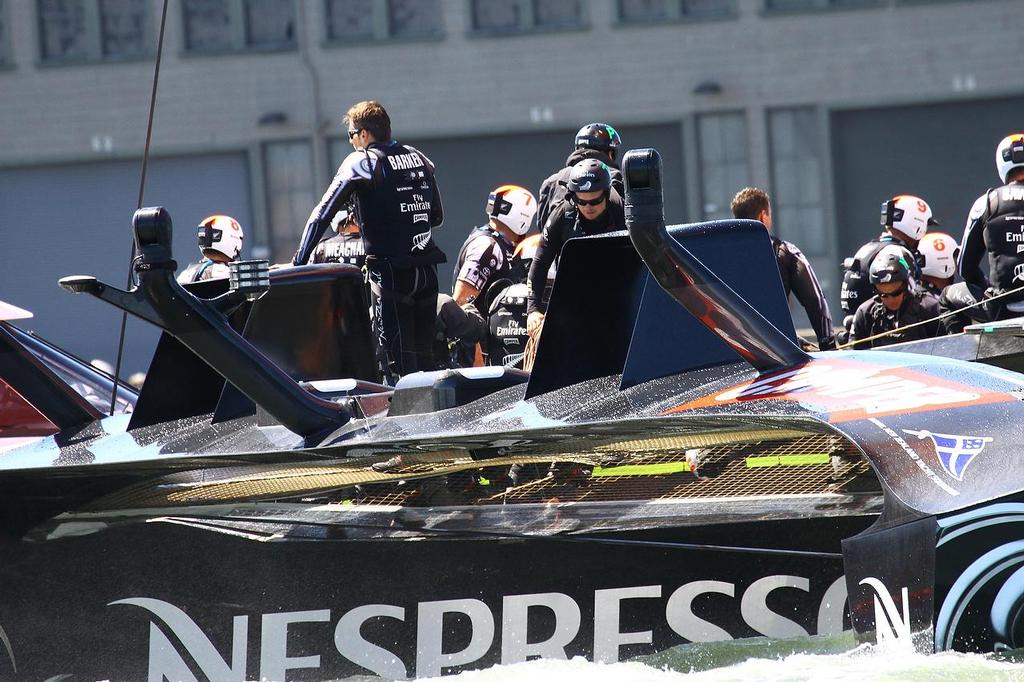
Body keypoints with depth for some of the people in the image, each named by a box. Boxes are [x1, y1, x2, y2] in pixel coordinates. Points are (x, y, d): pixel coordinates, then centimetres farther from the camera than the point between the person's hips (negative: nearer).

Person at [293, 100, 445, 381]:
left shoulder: (360, 162, -5)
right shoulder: (418, 158, 12)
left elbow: (322, 215, -8)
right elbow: (437, 216, 20)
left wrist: (298, 262, -7)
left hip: (390, 272, -6)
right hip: (427, 271, 6)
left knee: (397, 361, -5)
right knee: (423, 355, 12)